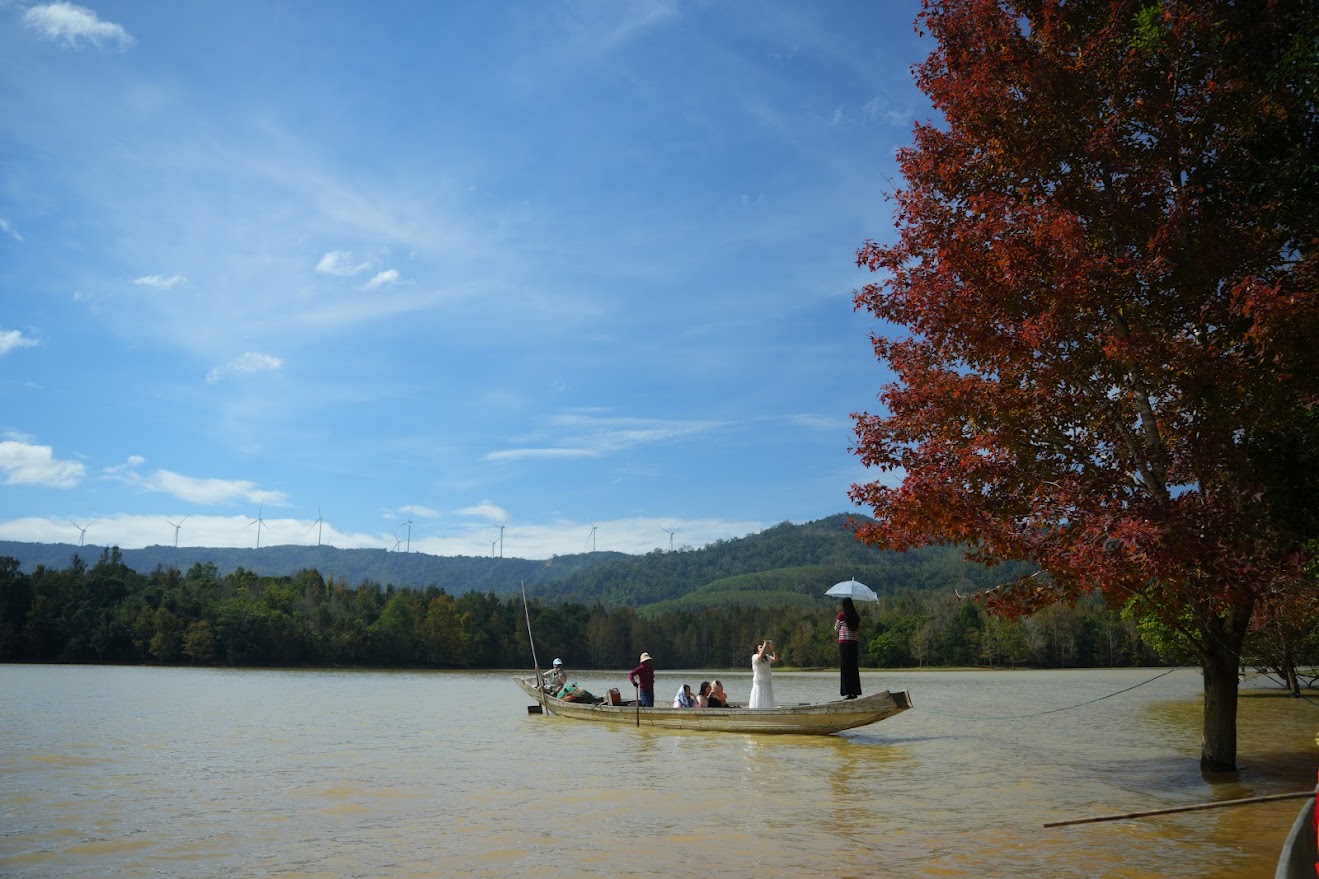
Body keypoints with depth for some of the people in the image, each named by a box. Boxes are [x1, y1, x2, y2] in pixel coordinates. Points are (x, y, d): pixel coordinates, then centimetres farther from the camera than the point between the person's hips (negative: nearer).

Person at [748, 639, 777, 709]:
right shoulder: (754, 657, -6)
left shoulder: (767, 657, 11)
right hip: (759, 683, -6)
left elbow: (775, 659, -4)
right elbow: (760, 657, -30)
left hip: (768, 684, 6)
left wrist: (773, 649, -14)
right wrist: (764, 645, -22)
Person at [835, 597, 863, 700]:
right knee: (853, 667, 10)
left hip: (844, 643, -5)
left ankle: (849, 691, -6)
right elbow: (858, 630, 11)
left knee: (845, 667, -2)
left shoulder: (842, 616, -8)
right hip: (854, 643, 5)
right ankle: (855, 691, 11)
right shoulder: (856, 616, 7)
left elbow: (836, 629, 4)